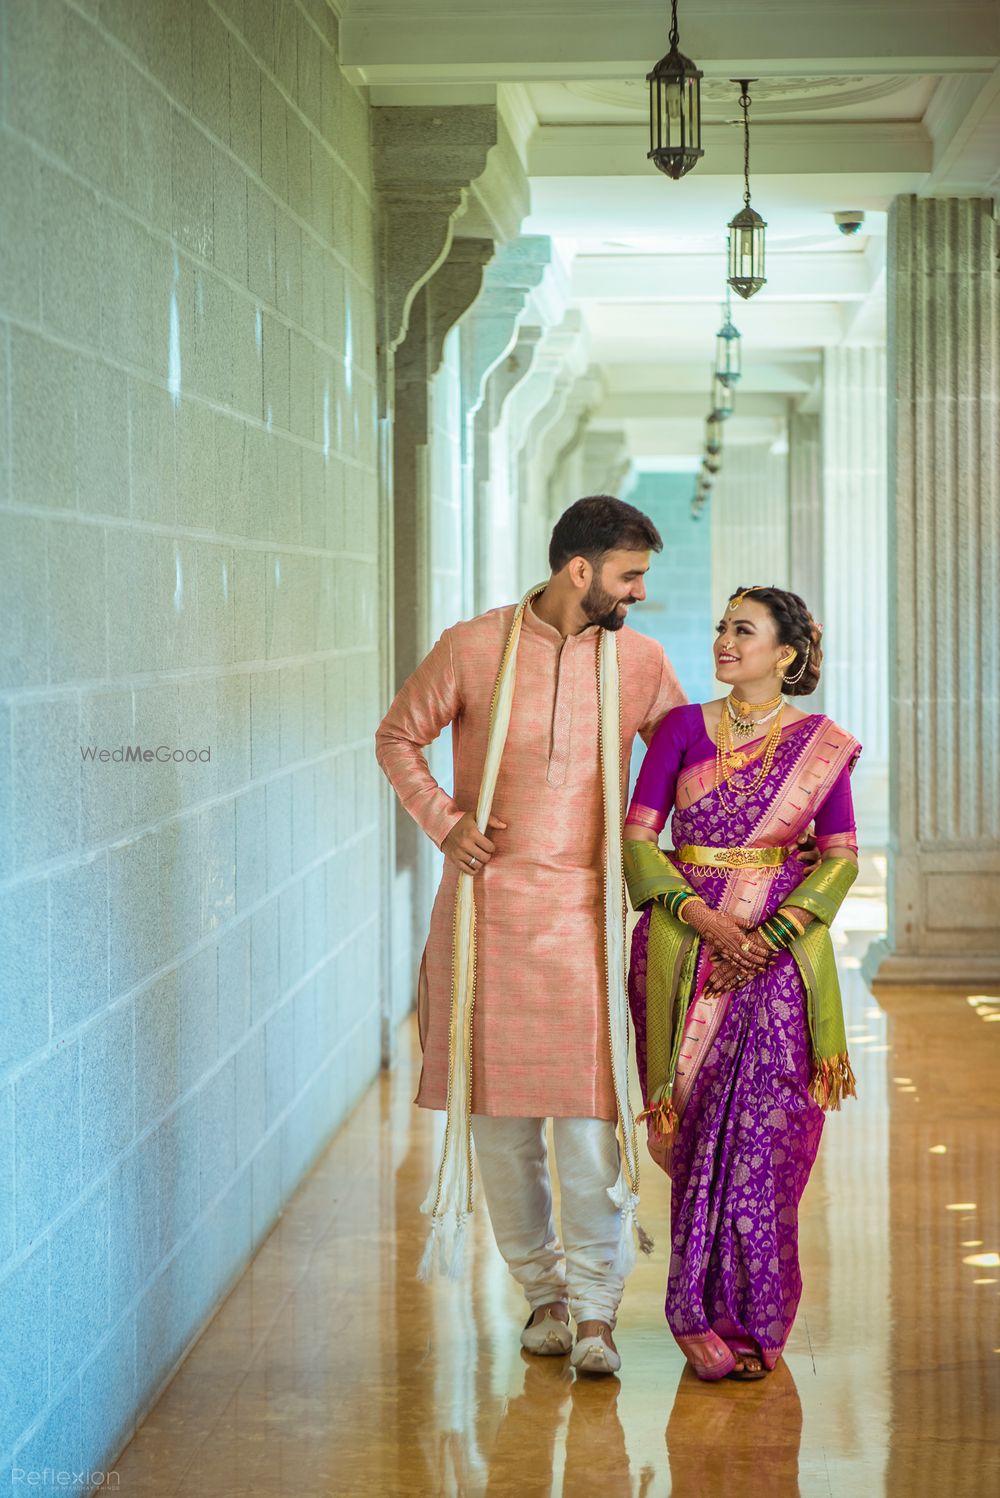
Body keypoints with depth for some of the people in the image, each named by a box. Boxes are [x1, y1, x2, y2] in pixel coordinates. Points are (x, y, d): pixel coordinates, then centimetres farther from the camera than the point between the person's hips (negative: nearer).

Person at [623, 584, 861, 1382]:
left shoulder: (822, 745, 4)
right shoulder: (684, 728, 5)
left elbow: (841, 858, 2)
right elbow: (638, 837, 1)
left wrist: (767, 936, -11)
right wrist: (705, 919, -12)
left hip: (779, 952, 0)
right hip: (686, 953, 1)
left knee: (765, 1131, -5)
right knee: (701, 1129, -1)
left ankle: (745, 1315, 6)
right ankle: (710, 1314, 8)